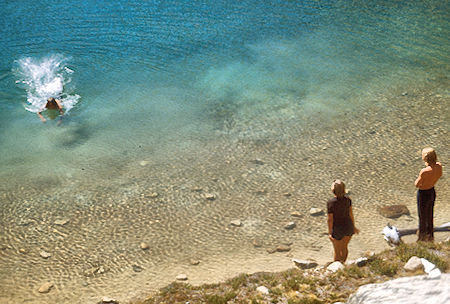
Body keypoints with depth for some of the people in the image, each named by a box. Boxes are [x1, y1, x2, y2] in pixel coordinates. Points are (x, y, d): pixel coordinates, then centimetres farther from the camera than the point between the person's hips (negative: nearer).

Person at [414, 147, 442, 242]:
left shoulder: (424, 171, -36)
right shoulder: (439, 166, -15)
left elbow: (417, 185, -21)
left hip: (423, 194, -7)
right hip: (432, 192, 7)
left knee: (422, 218, 16)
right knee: (429, 215, 28)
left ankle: (422, 239, 35)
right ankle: (430, 236, 48)